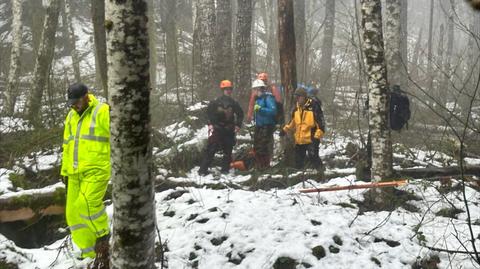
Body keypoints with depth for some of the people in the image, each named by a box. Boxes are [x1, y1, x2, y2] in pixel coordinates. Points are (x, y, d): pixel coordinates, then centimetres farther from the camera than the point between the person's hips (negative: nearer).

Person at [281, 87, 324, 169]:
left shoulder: (313, 107, -12)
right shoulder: (296, 109, 9)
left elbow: (320, 122, -13)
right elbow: (292, 122, 24)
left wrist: (317, 136, -18)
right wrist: (285, 130, 16)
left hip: (310, 140, -7)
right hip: (299, 140, 7)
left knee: (313, 157, -16)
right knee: (298, 161, 15)